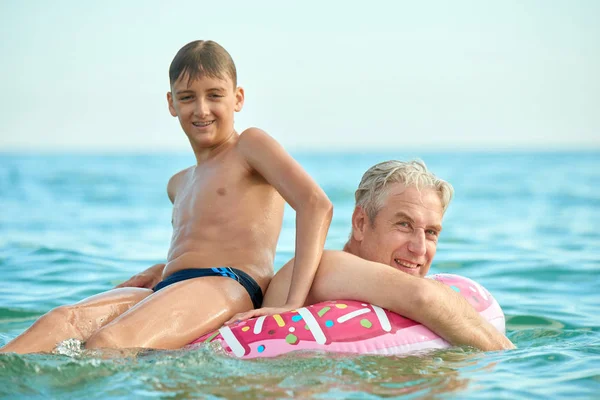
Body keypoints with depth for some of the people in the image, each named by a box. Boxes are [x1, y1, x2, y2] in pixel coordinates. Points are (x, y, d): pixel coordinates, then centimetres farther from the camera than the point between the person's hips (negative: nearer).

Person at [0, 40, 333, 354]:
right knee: (63, 320, -24)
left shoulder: (250, 145, 9)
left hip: (229, 286, -6)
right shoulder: (179, 185, 33)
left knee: (108, 343, -34)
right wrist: (139, 282, 21)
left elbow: (317, 204, -6)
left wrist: (294, 302, -16)